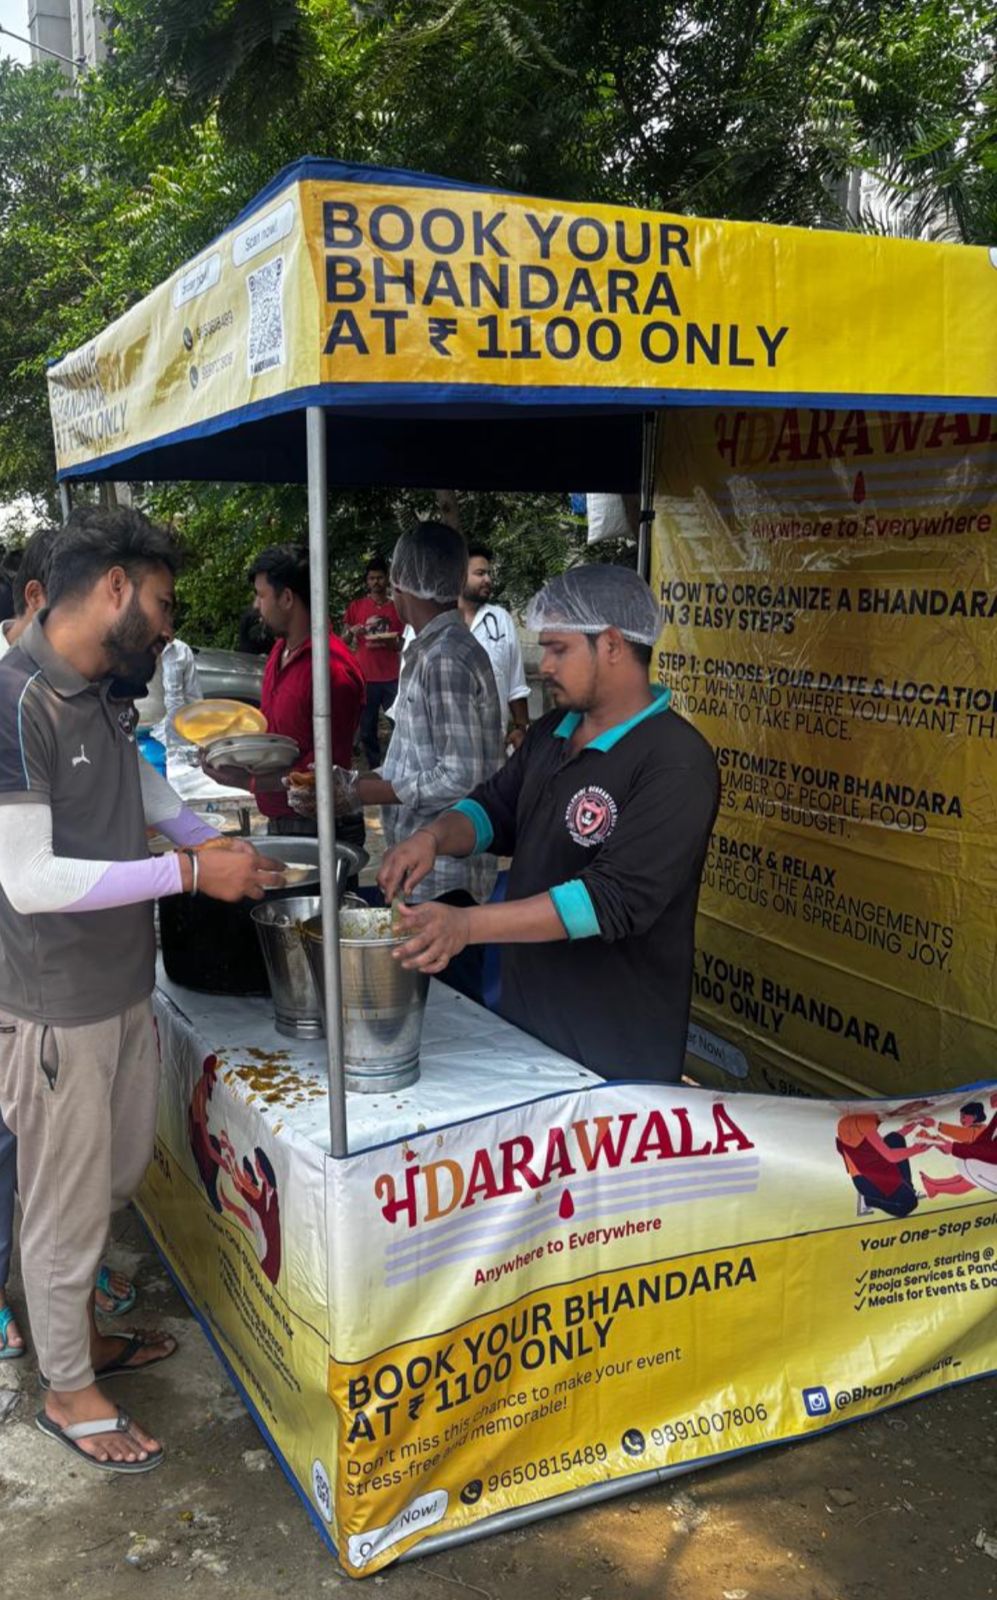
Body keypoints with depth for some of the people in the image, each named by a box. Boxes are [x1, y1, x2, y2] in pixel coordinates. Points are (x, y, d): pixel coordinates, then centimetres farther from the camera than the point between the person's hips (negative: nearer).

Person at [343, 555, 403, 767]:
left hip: (392, 678, 0)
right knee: (367, 730, 1)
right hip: (365, 678, 1)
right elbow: (343, 640, 9)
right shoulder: (356, 607, 9)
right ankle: (374, 771, 11)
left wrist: (389, 642, -11)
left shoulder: (397, 608, 8)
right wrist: (358, 629, -11)